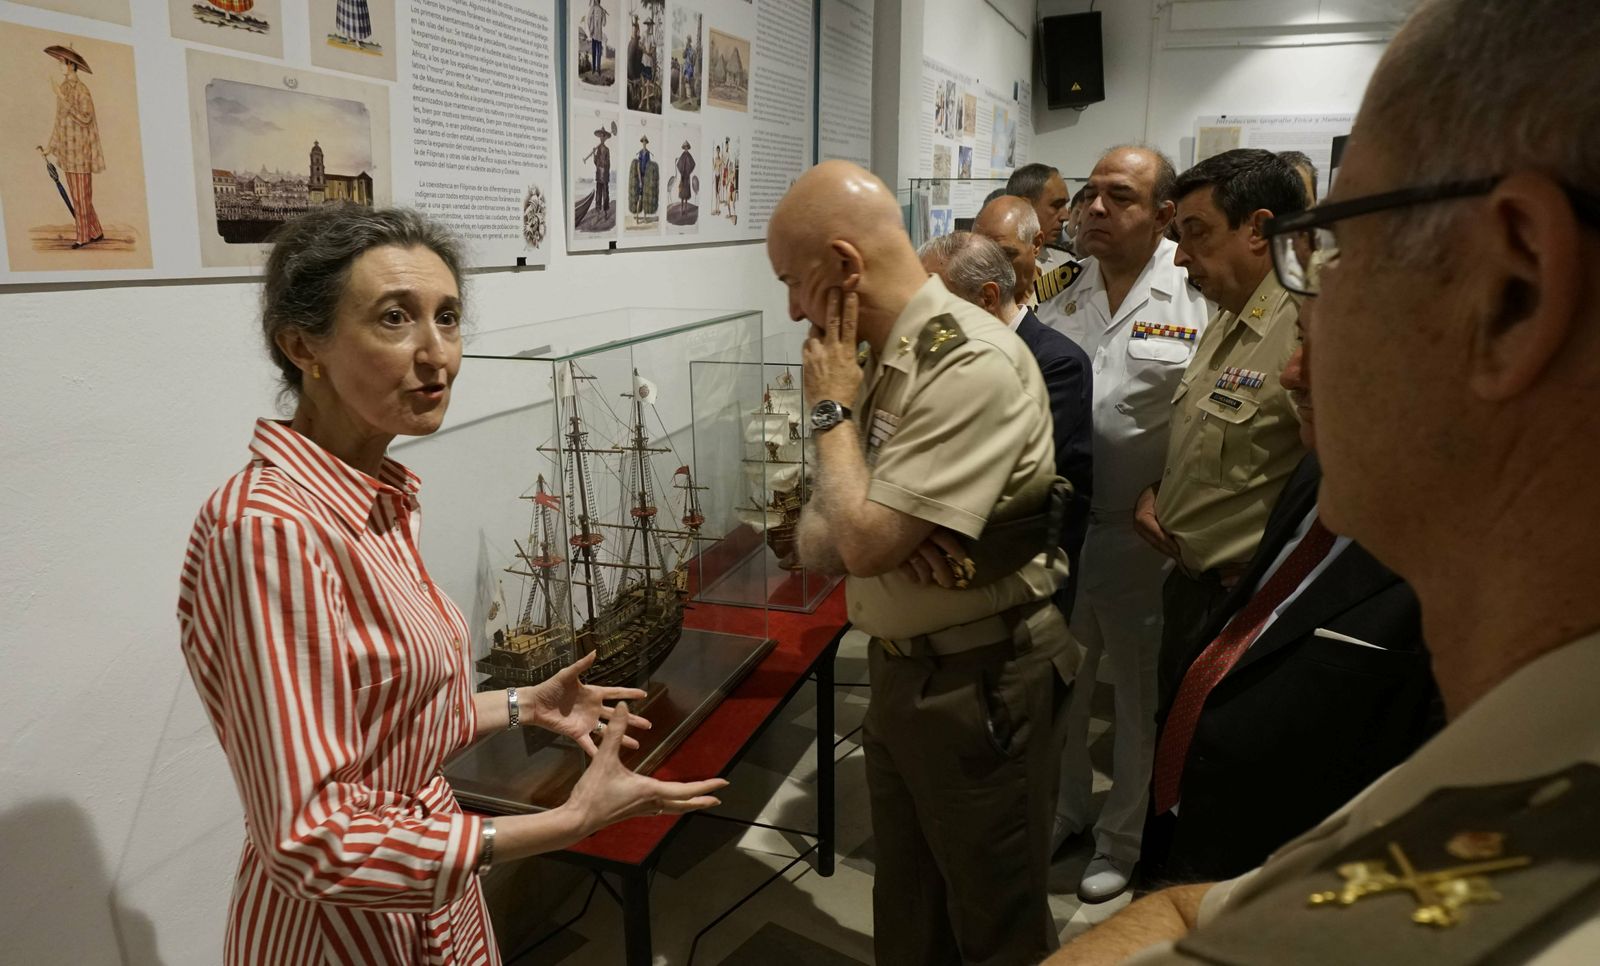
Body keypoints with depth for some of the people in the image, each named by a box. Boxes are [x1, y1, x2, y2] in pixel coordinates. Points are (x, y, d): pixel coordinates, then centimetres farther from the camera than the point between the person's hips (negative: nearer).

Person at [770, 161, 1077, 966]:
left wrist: (833, 410, -14)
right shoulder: (876, 359, 5)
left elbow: (864, 541, -27)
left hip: (979, 682, -8)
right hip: (895, 668, 8)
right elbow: (819, 543, 4)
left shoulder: (973, 365, -23)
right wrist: (888, 535, -17)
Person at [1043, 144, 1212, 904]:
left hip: (1141, 534, -4)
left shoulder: (1198, 297, -10)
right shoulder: (1060, 294, 4)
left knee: (1141, 694, 14)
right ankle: (1062, 810, 42)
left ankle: (1124, 836, 35)